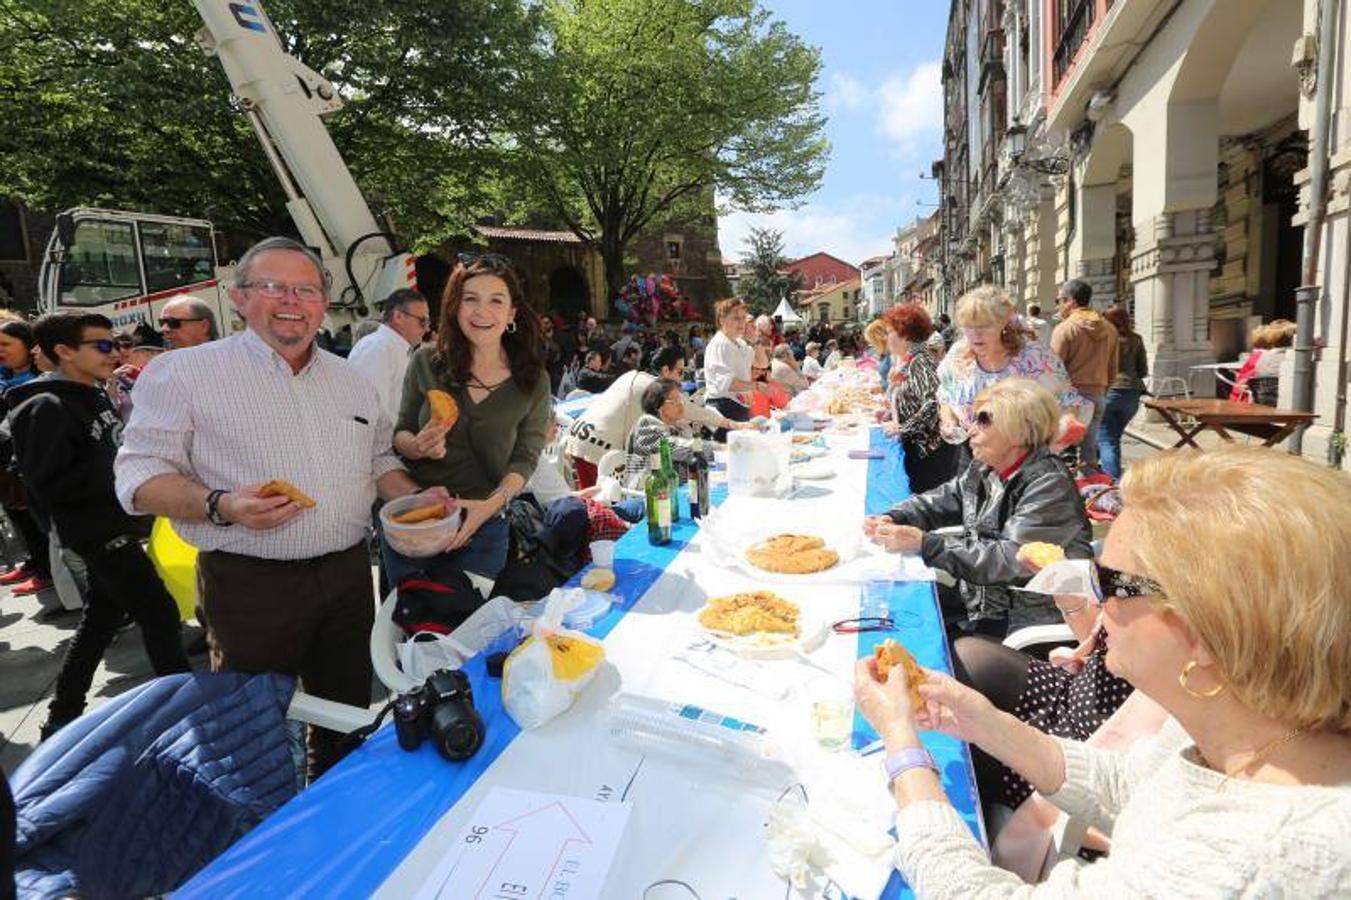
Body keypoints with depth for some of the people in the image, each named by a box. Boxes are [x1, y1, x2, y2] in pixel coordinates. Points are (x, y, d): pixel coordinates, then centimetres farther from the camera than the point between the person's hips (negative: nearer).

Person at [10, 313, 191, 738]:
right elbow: (47, 484, -22)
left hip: (115, 525, 10)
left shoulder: (95, 396, 11)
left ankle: (63, 717, 31)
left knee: (102, 618, 17)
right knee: (161, 614, -5)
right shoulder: (47, 408, -17)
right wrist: (115, 472, -20)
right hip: (96, 532, -9)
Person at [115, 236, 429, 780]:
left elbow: (379, 458, 17)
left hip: (348, 575, 5)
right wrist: (221, 506, -26)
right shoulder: (184, 373, -5)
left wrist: (417, 501, -1)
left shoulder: (351, 379, 10)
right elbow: (139, 474, -8)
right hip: (249, 586, -5)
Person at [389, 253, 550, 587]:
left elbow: (525, 460, -6)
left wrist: (490, 504, -23)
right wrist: (416, 446, -19)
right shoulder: (426, 362, -4)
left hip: (481, 530, -1)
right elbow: (400, 432, 5)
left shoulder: (533, 381, -6)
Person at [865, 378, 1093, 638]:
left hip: (1024, 621, -7)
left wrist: (924, 544, -32)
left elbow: (1013, 559, -29)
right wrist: (891, 519, -10)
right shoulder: (983, 469, 3)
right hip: (977, 600, 7)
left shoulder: (1049, 484, -20)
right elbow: (936, 502, 12)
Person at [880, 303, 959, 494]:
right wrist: (889, 411, 9)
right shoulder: (904, 361, 10)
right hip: (912, 448, 9)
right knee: (914, 494, 14)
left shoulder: (920, 361, -18)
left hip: (930, 451, -9)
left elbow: (932, 404, -28)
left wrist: (902, 428, -20)